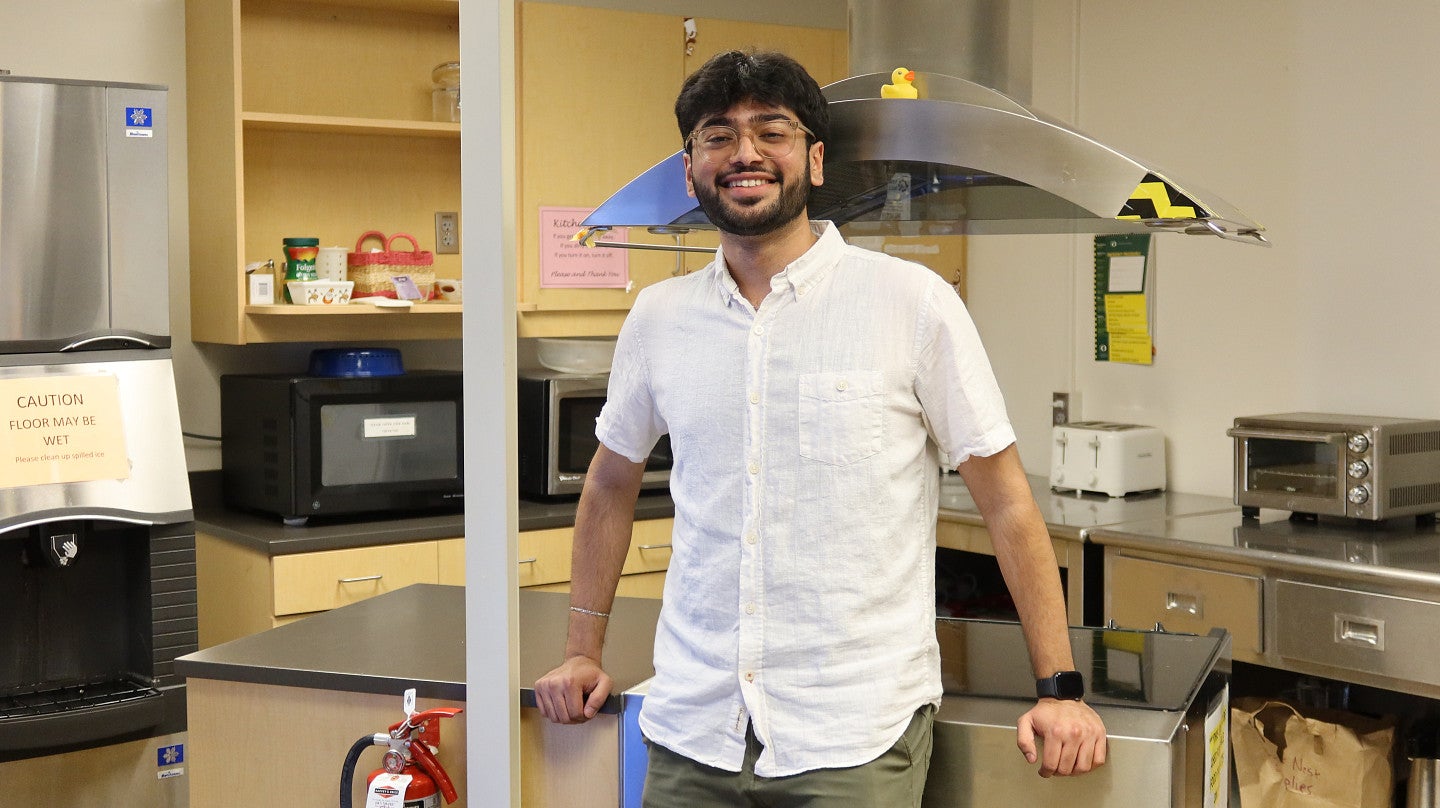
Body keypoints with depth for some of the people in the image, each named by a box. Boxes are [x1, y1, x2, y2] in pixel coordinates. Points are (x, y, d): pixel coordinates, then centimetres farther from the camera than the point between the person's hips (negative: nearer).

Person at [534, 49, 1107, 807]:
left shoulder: (914, 303, -5)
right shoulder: (657, 318, 5)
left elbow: (1007, 504, -2)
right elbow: (611, 486, 20)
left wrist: (1059, 687, -4)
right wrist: (582, 653, 20)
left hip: (854, 738, -3)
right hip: (690, 724, 3)